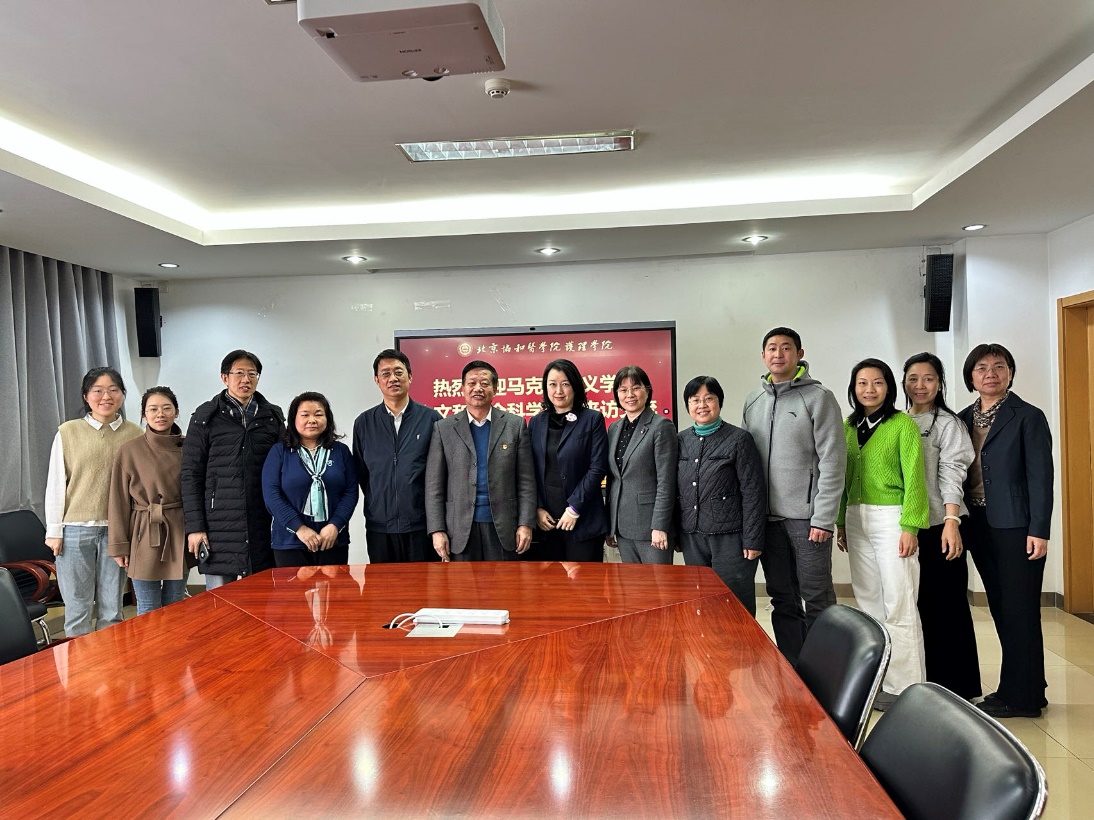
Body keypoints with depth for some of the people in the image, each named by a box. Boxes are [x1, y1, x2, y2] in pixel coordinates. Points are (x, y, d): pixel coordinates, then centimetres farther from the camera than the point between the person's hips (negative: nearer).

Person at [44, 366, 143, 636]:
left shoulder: (134, 434, 1)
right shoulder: (68, 432, -1)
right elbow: (55, 484, 2)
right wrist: (54, 530, 0)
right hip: (75, 529, -1)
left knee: (111, 609, 10)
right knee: (77, 608, 6)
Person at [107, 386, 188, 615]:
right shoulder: (129, 451, -5)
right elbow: (119, 502, -2)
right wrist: (119, 545, -4)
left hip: (179, 536, 3)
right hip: (145, 537, -2)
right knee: (148, 612, 5)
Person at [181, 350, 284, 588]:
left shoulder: (274, 417, 10)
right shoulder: (205, 418, 4)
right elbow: (191, 475, 2)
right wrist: (194, 527, -4)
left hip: (263, 528, 2)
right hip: (218, 527, -2)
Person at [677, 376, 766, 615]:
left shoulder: (738, 439, -4)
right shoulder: (681, 440, 9)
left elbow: (753, 493, -7)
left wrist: (753, 540, -10)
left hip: (729, 538, -4)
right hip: (691, 539, 4)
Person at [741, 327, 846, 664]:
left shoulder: (818, 397, -4)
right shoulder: (753, 401, 10)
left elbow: (832, 461, -9)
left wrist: (823, 519, -14)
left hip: (807, 516, -5)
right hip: (767, 517, 5)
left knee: (817, 600, 2)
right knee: (782, 600, 12)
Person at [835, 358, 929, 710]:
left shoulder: (903, 424, -5)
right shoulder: (848, 426, 11)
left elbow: (913, 478, -9)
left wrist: (910, 526, -14)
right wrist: (841, 522, 12)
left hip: (891, 518, -6)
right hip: (857, 520, 6)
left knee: (898, 606, -4)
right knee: (869, 603, 11)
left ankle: (904, 687, 6)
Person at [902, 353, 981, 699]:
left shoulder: (947, 423, -3)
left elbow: (951, 472, -11)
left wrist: (951, 521, -20)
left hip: (939, 524, -5)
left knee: (946, 602, 1)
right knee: (923, 602, 12)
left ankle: (956, 685, 11)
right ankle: (930, 681, 23)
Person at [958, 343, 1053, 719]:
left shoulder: (1028, 417, -4)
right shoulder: (963, 420, 11)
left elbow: (1040, 476, -9)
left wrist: (1039, 530, -14)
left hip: (1016, 526, -6)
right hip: (979, 525, 6)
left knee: (1019, 610, -1)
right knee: (1001, 609, 12)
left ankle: (1020, 696, 10)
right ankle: (1027, 688, 25)